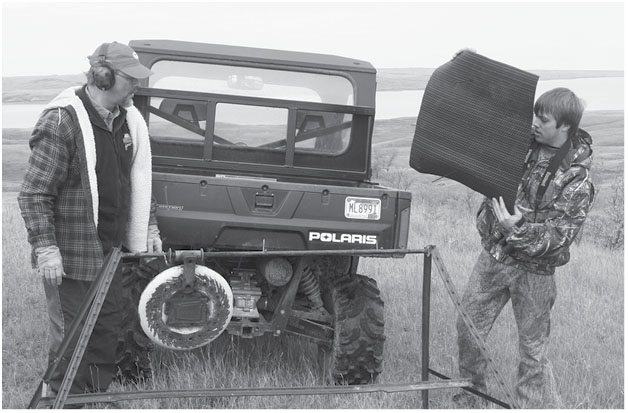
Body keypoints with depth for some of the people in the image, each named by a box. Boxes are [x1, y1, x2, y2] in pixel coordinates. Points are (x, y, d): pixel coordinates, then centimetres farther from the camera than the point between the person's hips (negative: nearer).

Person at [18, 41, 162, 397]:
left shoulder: (127, 120, 7)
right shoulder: (62, 121, -16)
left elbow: (138, 181, 21)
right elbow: (34, 194, -16)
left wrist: (148, 227, 17)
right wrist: (45, 247, -21)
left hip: (110, 253, 8)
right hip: (70, 260, -8)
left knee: (109, 331, 17)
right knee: (72, 340, 1)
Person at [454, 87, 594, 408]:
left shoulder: (577, 177, -17)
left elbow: (560, 234, -20)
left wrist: (517, 230, -32)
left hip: (534, 268, -5)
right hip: (493, 253, 5)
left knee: (533, 346, 6)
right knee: (468, 326, 12)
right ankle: (470, 393, 33)